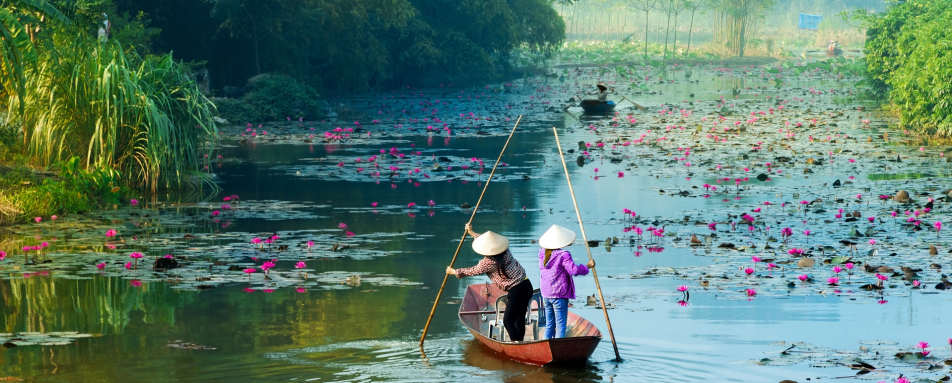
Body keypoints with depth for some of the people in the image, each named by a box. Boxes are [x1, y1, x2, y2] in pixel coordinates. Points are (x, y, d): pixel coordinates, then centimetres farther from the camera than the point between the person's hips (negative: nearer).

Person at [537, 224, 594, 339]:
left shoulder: (542, 253, 4)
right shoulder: (563, 255, -16)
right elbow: (573, 269, -21)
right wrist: (587, 266, -8)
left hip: (546, 295, 7)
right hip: (560, 295, -7)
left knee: (549, 325, 13)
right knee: (560, 324, -3)